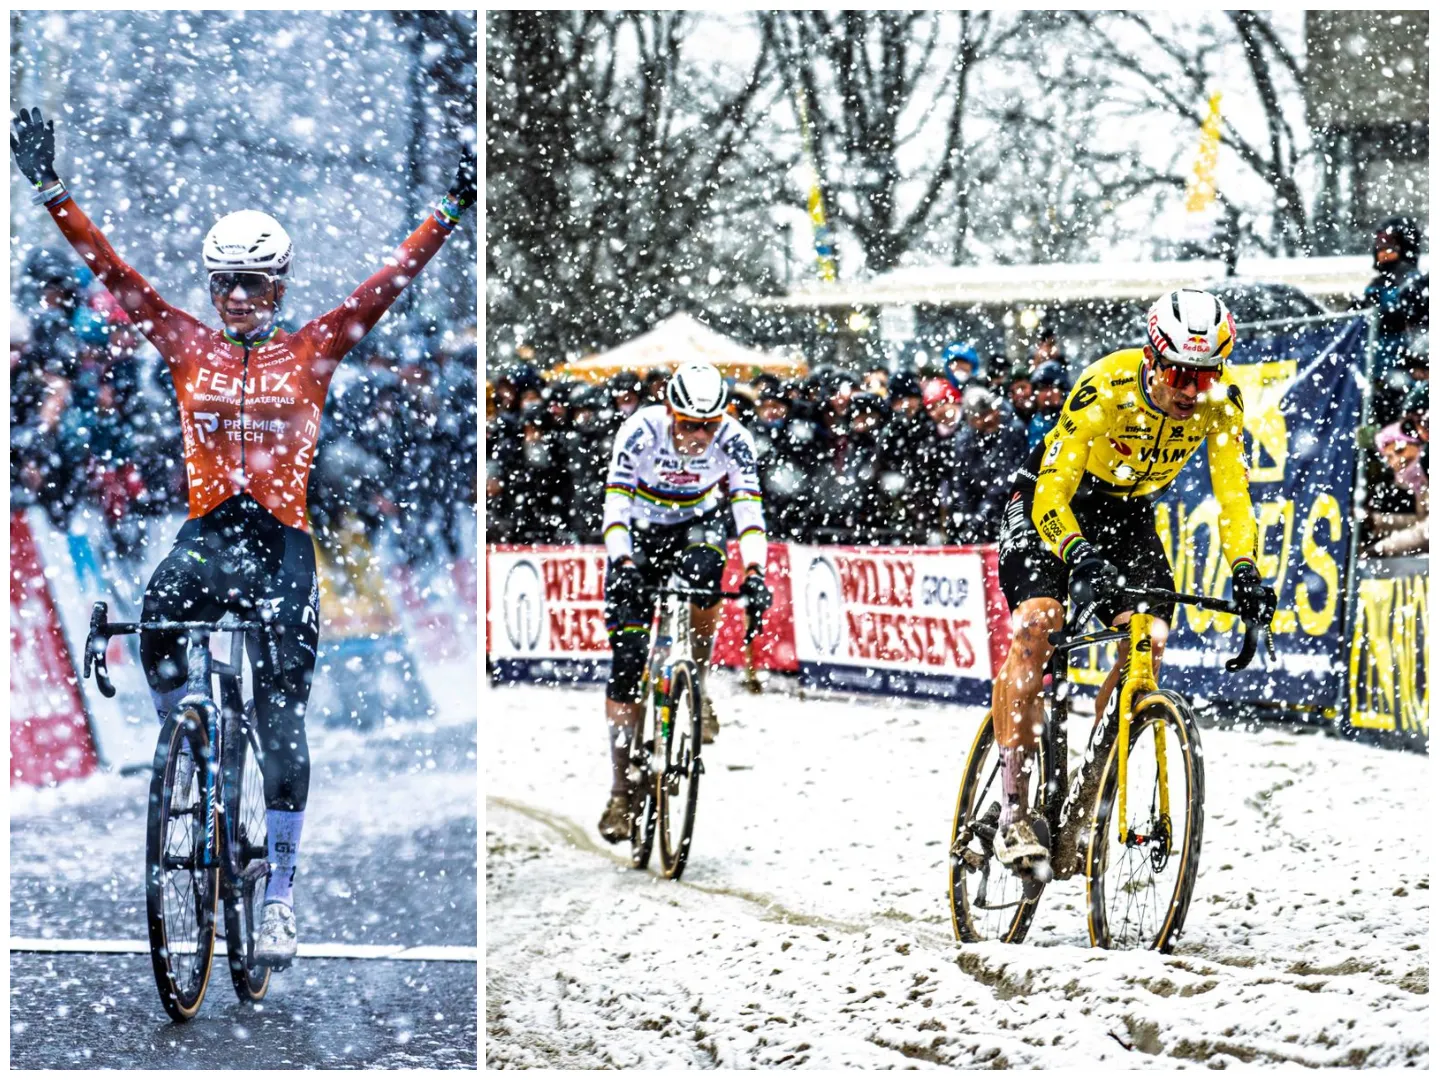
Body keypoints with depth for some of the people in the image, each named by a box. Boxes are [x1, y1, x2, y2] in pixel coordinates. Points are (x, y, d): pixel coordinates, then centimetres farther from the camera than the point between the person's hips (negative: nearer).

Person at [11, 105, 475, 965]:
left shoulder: (313, 351, 3)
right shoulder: (188, 347, 7)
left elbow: (390, 282, -4)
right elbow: (114, 272, 2)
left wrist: (452, 212, -14)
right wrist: (52, 192, -6)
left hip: (281, 544, -2)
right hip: (207, 532, 2)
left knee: (282, 726, -2)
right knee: (156, 620, -30)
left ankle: (281, 894, 6)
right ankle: (187, 744, 0)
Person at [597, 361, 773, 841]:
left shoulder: (733, 440, -23)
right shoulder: (641, 432, -27)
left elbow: (748, 508, -30)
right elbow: (616, 503, -32)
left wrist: (754, 573, -44)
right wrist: (621, 563, -47)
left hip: (697, 523, 1)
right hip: (639, 533, -1)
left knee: (702, 570, -37)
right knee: (628, 657, -11)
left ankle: (699, 686, -13)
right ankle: (622, 788, -5)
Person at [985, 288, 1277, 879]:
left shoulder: (1221, 400, -20)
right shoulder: (1106, 388, -33)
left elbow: (1233, 492, -14)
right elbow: (1052, 495, -36)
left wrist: (1244, 571, -30)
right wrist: (1080, 556, -53)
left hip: (1128, 510, 5)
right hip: (1052, 500, -5)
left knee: (1149, 642, -14)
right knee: (1036, 626, -26)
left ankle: (1085, 802, -1)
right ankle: (1012, 809, -23)